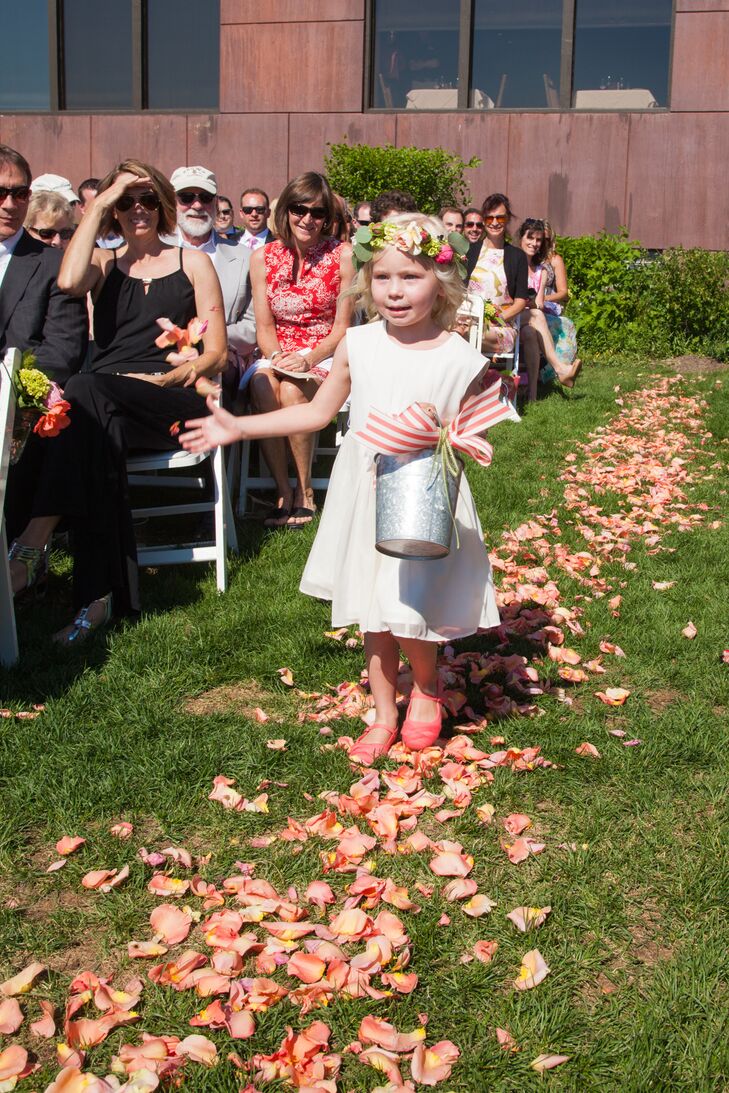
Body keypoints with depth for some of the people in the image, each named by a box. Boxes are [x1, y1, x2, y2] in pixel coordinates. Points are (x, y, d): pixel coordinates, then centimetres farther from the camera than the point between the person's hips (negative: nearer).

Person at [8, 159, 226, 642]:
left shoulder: (192, 262, 17)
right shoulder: (103, 263, 21)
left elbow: (217, 352, 10)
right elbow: (70, 281, -7)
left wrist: (175, 376, -10)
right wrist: (98, 204, 0)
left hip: (172, 402, -2)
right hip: (105, 405, 2)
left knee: (86, 393, -35)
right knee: (97, 431, -37)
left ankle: (33, 542, -43)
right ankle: (99, 595, -41)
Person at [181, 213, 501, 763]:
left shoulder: (459, 358, -8)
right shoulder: (358, 345, 0)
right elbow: (317, 412, 10)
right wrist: (238, 427, 9)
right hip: (366, 495, 3)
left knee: (408, 610, -9)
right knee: (373, 615, 12)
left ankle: (426, 688, 25)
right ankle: (384, 713, 31)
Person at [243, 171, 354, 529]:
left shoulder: (343, 256, -3)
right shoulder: (263, 258, 5)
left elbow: (341, 328, -3)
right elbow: (264, 327, 5)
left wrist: (308, 359, -18)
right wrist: (277, 357, -15)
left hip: (325, 356, -2)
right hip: (278, 354, 2)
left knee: (292, 389, -33)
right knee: (262, 385, -32)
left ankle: (305, 492, -16)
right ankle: (283, 491, -22)